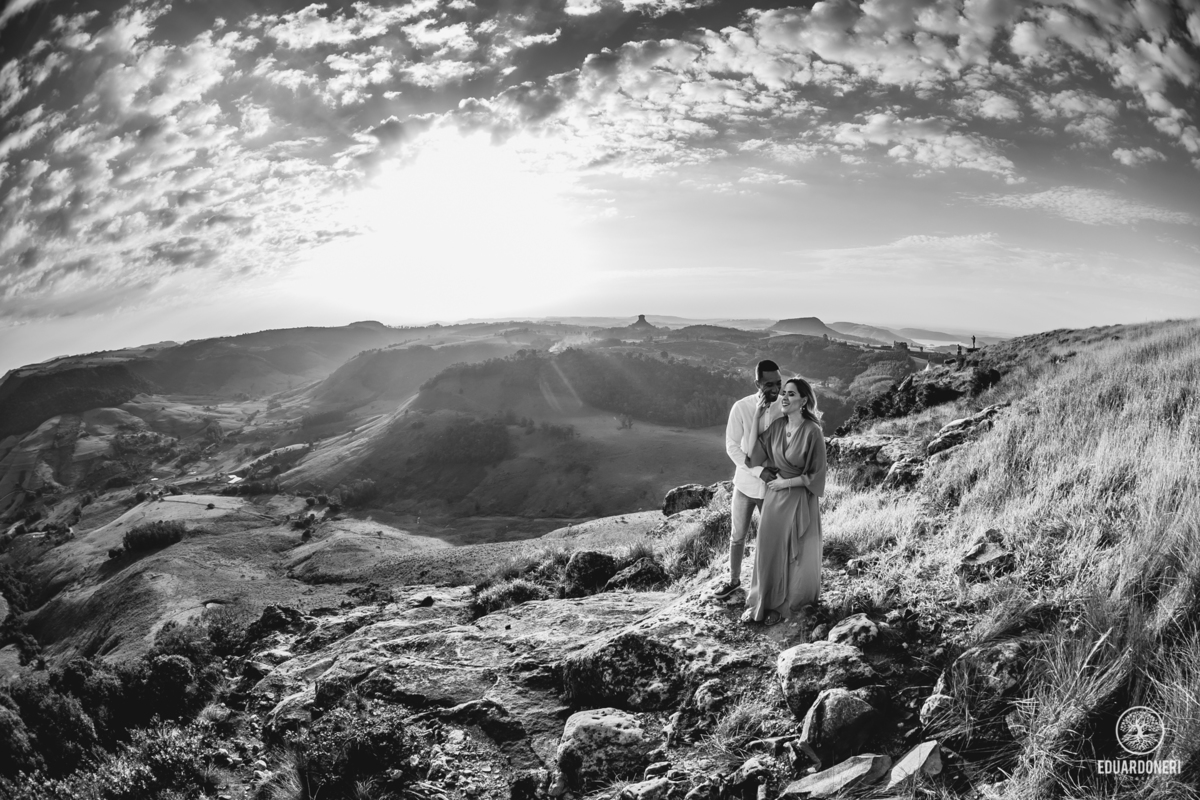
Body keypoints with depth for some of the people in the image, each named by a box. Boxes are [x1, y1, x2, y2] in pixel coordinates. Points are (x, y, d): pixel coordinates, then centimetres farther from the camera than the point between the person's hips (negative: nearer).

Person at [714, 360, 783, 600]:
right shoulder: (741, 407, -14)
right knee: (737, 536, 16)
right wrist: (758, 470, -19)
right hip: (745, 484, 1)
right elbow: (732, 446, -10)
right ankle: (734, 579, 37)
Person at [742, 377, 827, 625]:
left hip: (799, 500, -5)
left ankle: (784, 605, 24)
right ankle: (761, 602, 22)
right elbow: (754, 454, -2)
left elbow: (816, 475, -15)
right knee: (768, 549, 9)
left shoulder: (813, 432, -19)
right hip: (774, 497, 5)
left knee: (793, 554, 8)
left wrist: (786, 482, -14)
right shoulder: (777, 426, 0)